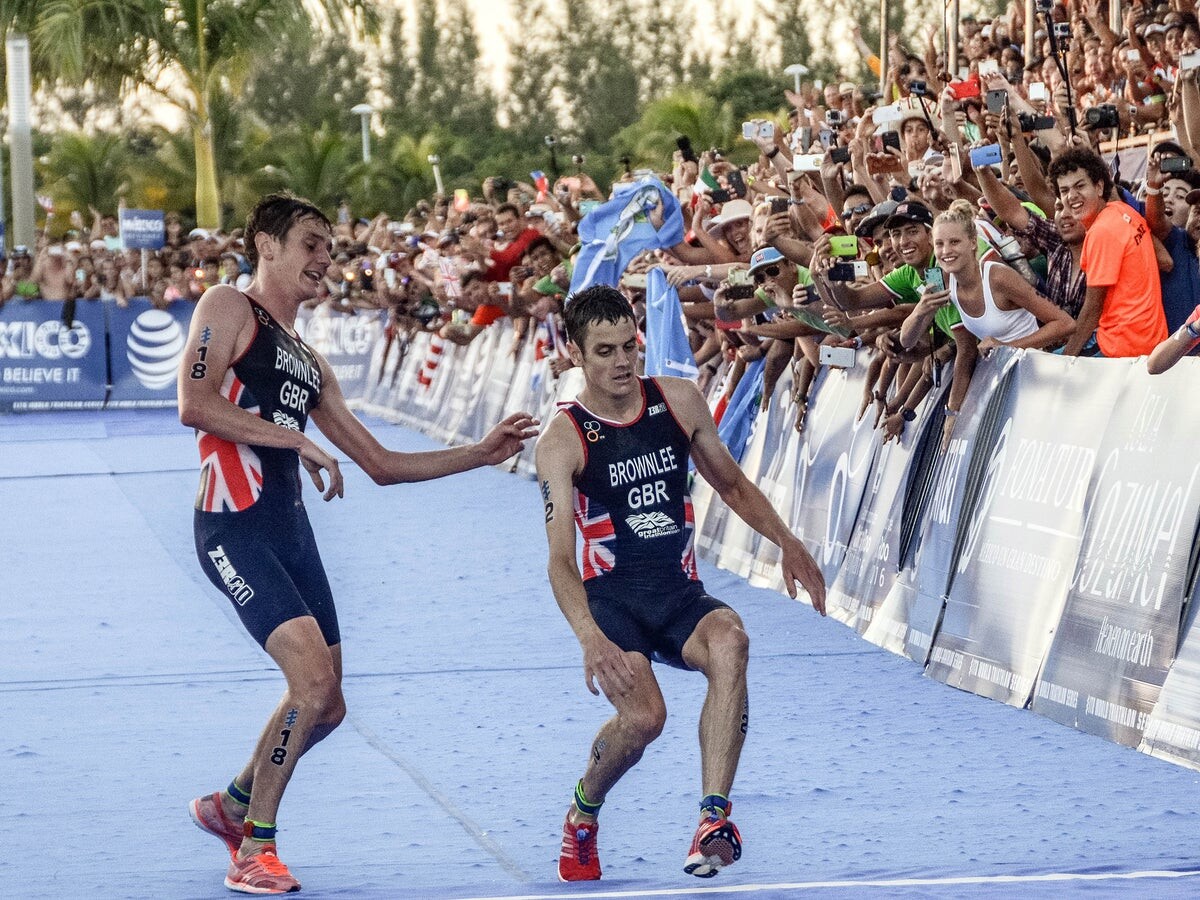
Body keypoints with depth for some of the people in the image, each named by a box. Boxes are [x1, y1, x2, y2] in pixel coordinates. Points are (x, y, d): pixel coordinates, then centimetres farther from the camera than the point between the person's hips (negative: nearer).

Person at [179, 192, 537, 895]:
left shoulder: (309, 361, 24)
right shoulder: (228, 309, 1)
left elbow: (381, 464, 25)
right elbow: (195, 404, -16)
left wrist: (482, 454, 18)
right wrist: (298, 439, -15)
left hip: (292, 527, 8)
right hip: (236, 525, -8)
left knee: (326, 706, 9)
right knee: (313, 681, -19)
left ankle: (231, 806, 33)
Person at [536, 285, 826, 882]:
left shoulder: (678, 401, 6)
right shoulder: (562, 440, -7)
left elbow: (732, 484, 22)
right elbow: (560, 559, -17)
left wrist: (788, 544, 6)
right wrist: (590, 637, -34)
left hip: (681, 595, 3)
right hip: (612, 598, -3)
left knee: (728, 641, -33)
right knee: (643, 716, -29)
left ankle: (713, 821, -39)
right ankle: (583, 811, 6)